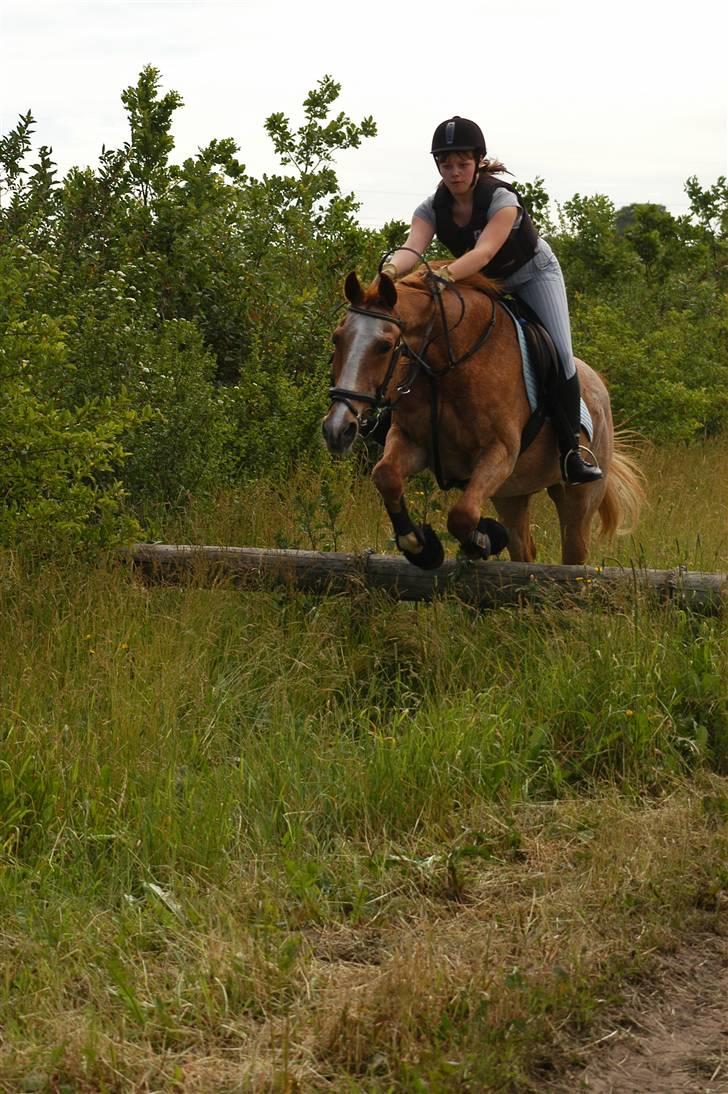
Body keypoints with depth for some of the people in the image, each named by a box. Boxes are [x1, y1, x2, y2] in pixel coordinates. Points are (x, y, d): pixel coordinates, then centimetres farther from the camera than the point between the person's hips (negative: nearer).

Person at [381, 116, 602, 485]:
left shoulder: (502, 199, -32)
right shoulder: (432, 208, -19)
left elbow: (484, 250, -48)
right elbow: (413, 247, -37)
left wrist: (446, 275, -67)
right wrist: (391, 269, -61)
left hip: (533, 273, -4)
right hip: (481, 284, 5)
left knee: (558, 354, -21)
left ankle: (571, 448, -14)